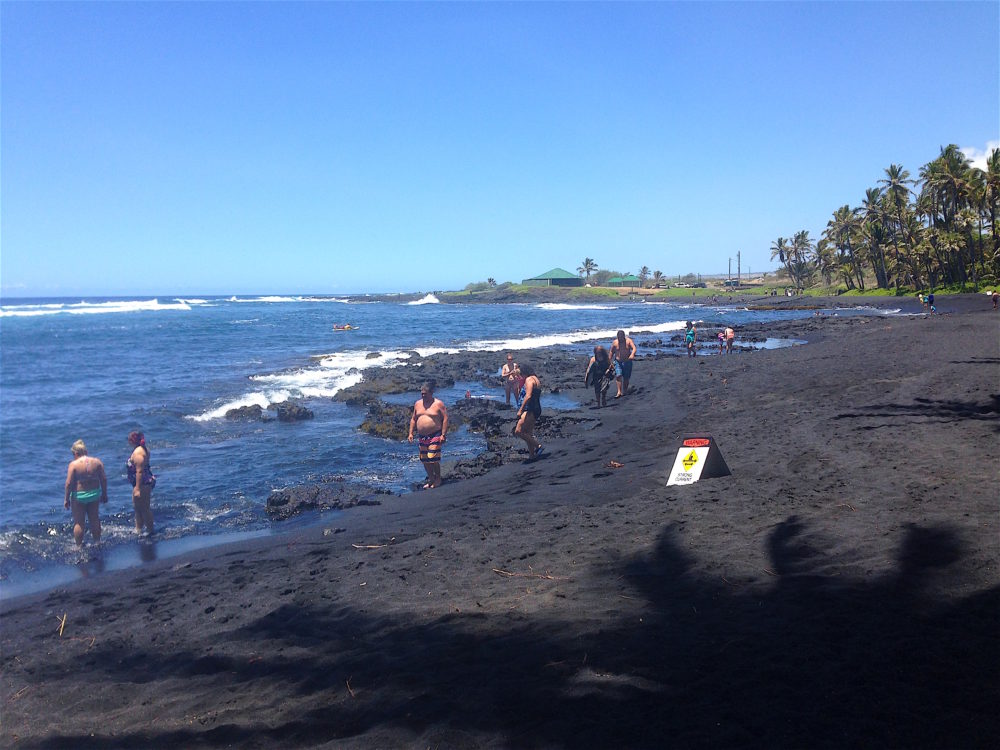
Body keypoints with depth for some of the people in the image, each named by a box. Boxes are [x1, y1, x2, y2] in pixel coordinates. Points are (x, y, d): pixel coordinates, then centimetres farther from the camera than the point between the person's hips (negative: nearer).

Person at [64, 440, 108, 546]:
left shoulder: (73, 464, -12)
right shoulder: (97, 462, -2)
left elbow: (69, 483, -13)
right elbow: (104, 479, 0)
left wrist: (66, 499, -4)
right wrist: (104, 494, 10)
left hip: (79, 496, -4)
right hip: (94, 494, 4)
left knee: (78, 522, 7)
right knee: (94, 519, 18)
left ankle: (79, 546, 13)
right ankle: (97, 542, 27)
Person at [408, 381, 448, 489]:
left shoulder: (438, 404, -6)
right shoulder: (418, 404, 11)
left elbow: (445, 419, -8)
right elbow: (413, 419, 18)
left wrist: (443, 435, -14)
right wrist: (411, 433, 9)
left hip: (435, 436, -6)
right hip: (422, 436, 6)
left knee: (433, 458, -12)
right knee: (424, 460, 8)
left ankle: (438, 479, 4)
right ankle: (431, 479, 22)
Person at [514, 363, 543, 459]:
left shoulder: (529, 379, -12)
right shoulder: (536, 379, 19)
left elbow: (528, 396, -23)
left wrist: (520, 410, -23)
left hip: (530, 410, -11)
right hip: (537, 409, 11)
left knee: (518, 431, -15)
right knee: (528, 433, 15)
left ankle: (537, 445, -11)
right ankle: (532, 456, 18)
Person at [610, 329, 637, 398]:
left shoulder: (629, 341, -6)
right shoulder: (615, 342, -3)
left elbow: (634, 348, -20)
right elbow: (611, 352, 7)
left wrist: (632, 354, -40)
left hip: (627, 362, 0)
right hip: (618, 362, 0)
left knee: (626, 378, 6)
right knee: (618, 376, -18)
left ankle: (624, 392, 21)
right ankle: (619, 392, -21)